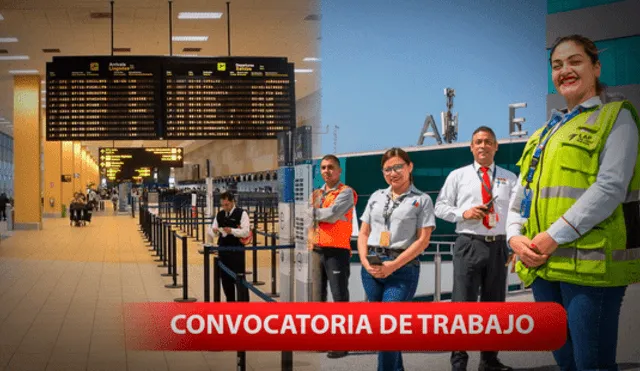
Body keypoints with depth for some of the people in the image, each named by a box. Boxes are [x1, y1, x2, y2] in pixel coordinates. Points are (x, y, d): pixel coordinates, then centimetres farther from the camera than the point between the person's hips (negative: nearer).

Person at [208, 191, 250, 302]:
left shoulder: (241, 214, -6)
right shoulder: (219, 215, 11)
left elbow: (246, 232, -14)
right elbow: (211, 230, 13)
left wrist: (232, 231, -28)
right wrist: (213, 231, -11)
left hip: (237, 250, -6)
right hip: (223, 250, 6)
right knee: (225, 278, 12)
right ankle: (230, 301, 26)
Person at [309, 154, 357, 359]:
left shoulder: (346, 192, -4)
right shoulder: (316, 194, 17)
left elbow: (332, 214, -18)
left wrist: (313, 211, -4)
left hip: (337, 250, -7)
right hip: (317, 250, 7)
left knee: (339, 296, -7)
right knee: (318, 296, 12)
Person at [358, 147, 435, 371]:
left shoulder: (422, 200, 2)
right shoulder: (376, 197, 15)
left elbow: (423, 240, -5)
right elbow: (363, 233, 14)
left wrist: (393, 265, -13)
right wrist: (365, 261, -4)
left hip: (403, 268, -5)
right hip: (372, 267, 5)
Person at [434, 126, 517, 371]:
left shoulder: (509, 179, 10)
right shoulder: (457, 176, 7)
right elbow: (440, 207, 6)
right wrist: (463, 213, -11)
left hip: (498, 246, 2)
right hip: (468, 245, -2)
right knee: (463, 304, -5)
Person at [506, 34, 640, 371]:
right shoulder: (546, 132, 21)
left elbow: (611, 187, -13)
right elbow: (521, 191, 19)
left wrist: (555, 236, -17)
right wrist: (515, 235, -2)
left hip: (590, 263, -6)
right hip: (542, 266, 7)